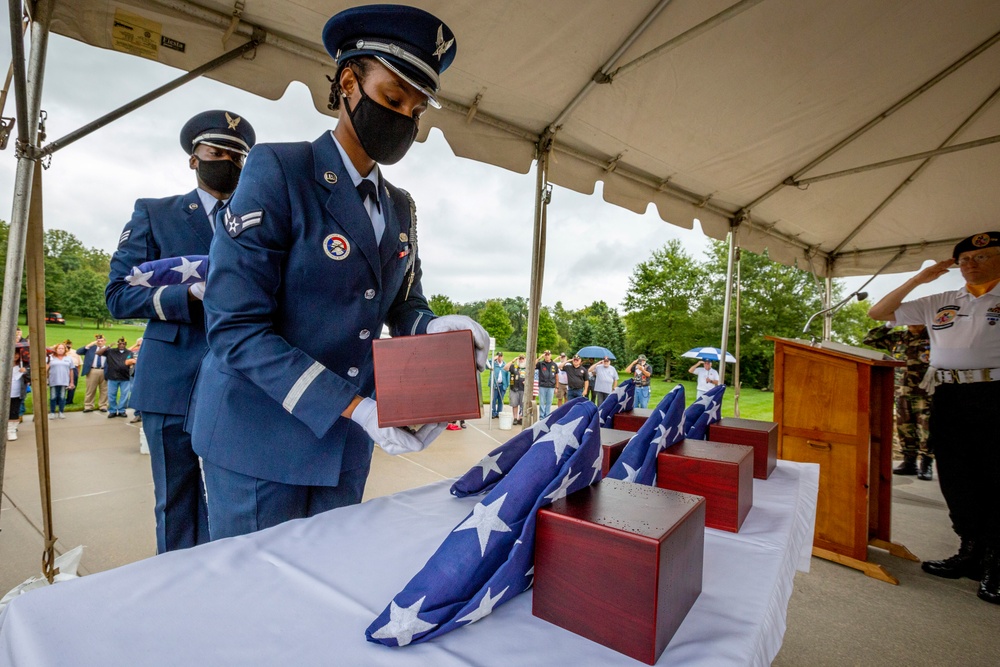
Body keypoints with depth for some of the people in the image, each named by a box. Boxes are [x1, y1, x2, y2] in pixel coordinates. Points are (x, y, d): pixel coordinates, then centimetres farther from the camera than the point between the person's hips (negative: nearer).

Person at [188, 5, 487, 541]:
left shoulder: (400, 208, 8)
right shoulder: (277, 170, -12)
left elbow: (404, 307, 12)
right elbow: (235, 328, -18)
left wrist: (434, 330, -13)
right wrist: (356, 407, -25)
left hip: (345, 447, 6)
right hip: (260, 439, -5)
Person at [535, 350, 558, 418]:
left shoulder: (554, 365, 6)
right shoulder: (540, 363, 1)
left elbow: (556, 376, 11)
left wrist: (556, 387, 9)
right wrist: (539, 358, -20)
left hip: (551, 387, 2)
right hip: (542, 386, -1)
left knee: (549, 403, 7)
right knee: (542, 403, 3)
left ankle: (547, 417, 16)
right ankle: (541, 417, 11)